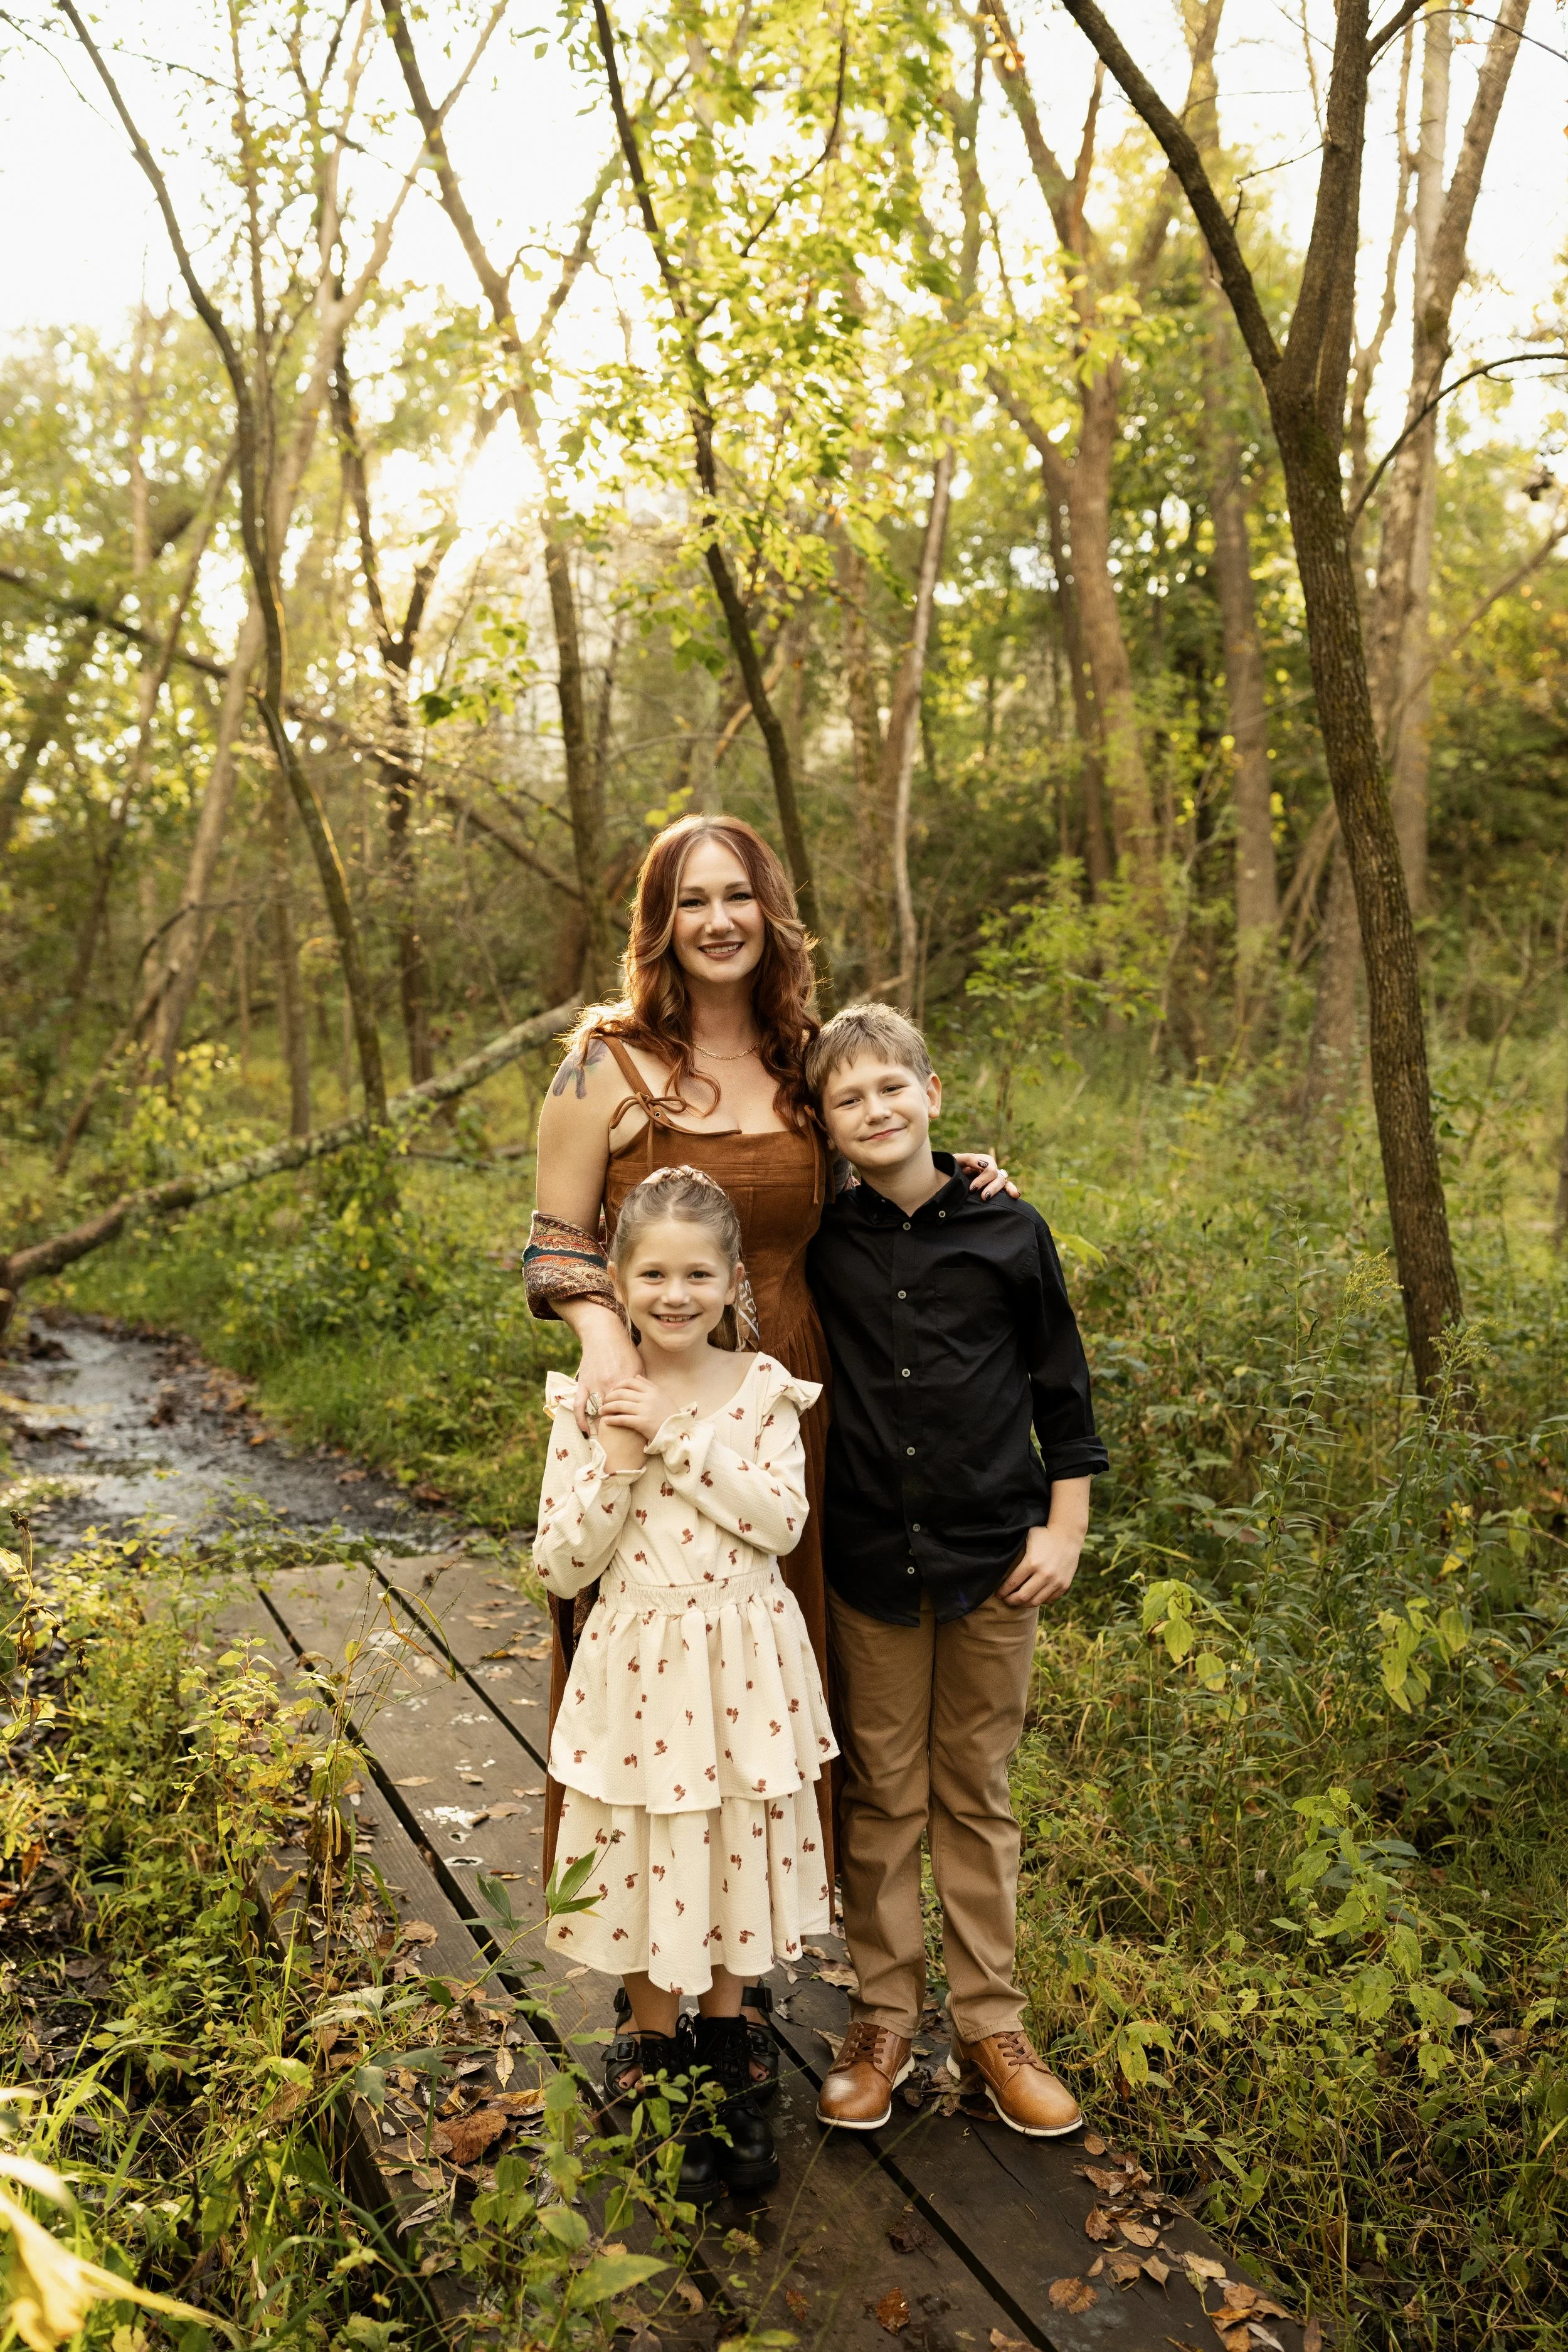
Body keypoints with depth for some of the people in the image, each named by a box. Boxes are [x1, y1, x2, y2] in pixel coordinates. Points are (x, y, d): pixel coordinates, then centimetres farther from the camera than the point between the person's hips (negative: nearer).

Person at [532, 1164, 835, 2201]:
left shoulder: (763, 1389, -4)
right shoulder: (591, 1403, -7)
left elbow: (783, 1521, -16)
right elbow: (562, 1567, -8)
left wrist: (677, 1439, -21)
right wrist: (616, 1462, -21)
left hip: (745, 1662, 1)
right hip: (640, 1664, -1)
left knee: (738, 1855, 14)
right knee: (648, 1864, 9)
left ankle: (727, 2064, 36)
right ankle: (662, 2067, 32)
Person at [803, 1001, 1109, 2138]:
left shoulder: (1010, 1232, -3)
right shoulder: (820, 1244, -2)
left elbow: (1063, 1389, 4)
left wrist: (1064, 1527, 1)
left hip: (993, 1554, 0)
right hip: (868, 1560, 0)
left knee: (978, 1794, 11)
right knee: (881, 1794, 10)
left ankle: (991, 2029, 25)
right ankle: (884, 2022, 26)